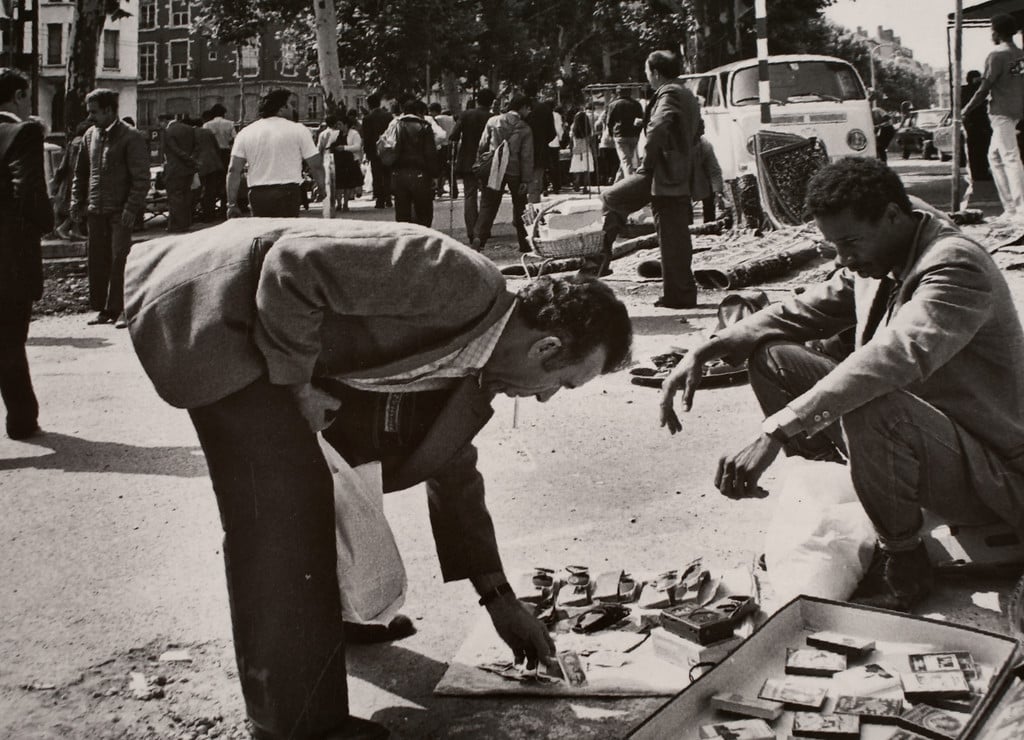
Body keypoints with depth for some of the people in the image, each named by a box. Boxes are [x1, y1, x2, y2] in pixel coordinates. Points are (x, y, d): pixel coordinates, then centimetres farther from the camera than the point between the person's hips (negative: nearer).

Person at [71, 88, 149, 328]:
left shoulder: (131, 137, -7)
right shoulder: (90, 135, 12)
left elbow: (141, 178, -10)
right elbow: (81, 172, 21)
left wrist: (131, 208, -16)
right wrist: (77, 201, 12)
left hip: (120, 210, -6)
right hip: (95, 210, 6)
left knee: (120, 259, -7)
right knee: (97, 260, 7)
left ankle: (120, 310, 0)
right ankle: (103, 309, 15)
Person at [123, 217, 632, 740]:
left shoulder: (476, 370, 7)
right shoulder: (464, 285, -23)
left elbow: (452, 472, 19)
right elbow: (294, 264, -28)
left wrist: (499, 598, 21)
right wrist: (296, 383, -18)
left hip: (271, 330, 10)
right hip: (211, 303, -10)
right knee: (281, 500, -12)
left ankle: (330, 611, 45)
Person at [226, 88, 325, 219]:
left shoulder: (245, 133, 8)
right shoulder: (298, 130, -1)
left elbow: (234, 170, 3)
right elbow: (316, 165, -2)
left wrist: (232, 204, 4)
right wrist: (321, 188, 16)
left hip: (256, 194, 4)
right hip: (287, 193, -4)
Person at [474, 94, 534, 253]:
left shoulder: (493, 121, 1)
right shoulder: (524, 129, -3)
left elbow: (482, 146, 2)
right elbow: (526, 156, -6)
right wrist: (526, 180, -5)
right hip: (515, 172, -1)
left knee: (488, 206, 4)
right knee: (519, 207, 12)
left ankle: (480, 239, -10)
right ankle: (524, 243, 17)